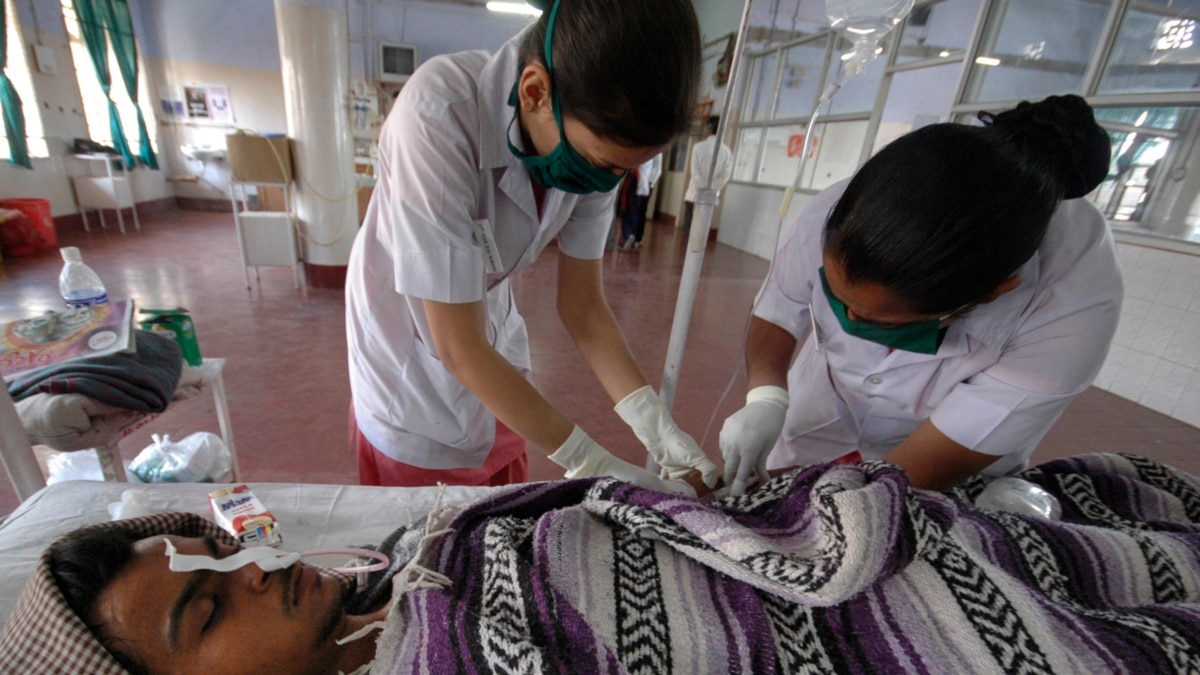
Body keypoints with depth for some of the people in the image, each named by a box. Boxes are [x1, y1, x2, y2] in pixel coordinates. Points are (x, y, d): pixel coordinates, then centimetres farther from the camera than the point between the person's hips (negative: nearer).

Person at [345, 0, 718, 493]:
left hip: (493, 345, 4)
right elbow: (459, 346, -31)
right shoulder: (438, 118, -33)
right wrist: (592, 462, -30)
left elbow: (583, 305, -10)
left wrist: (655, 423, -21)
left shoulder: (594, 138, -17)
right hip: (408, 354, -3)